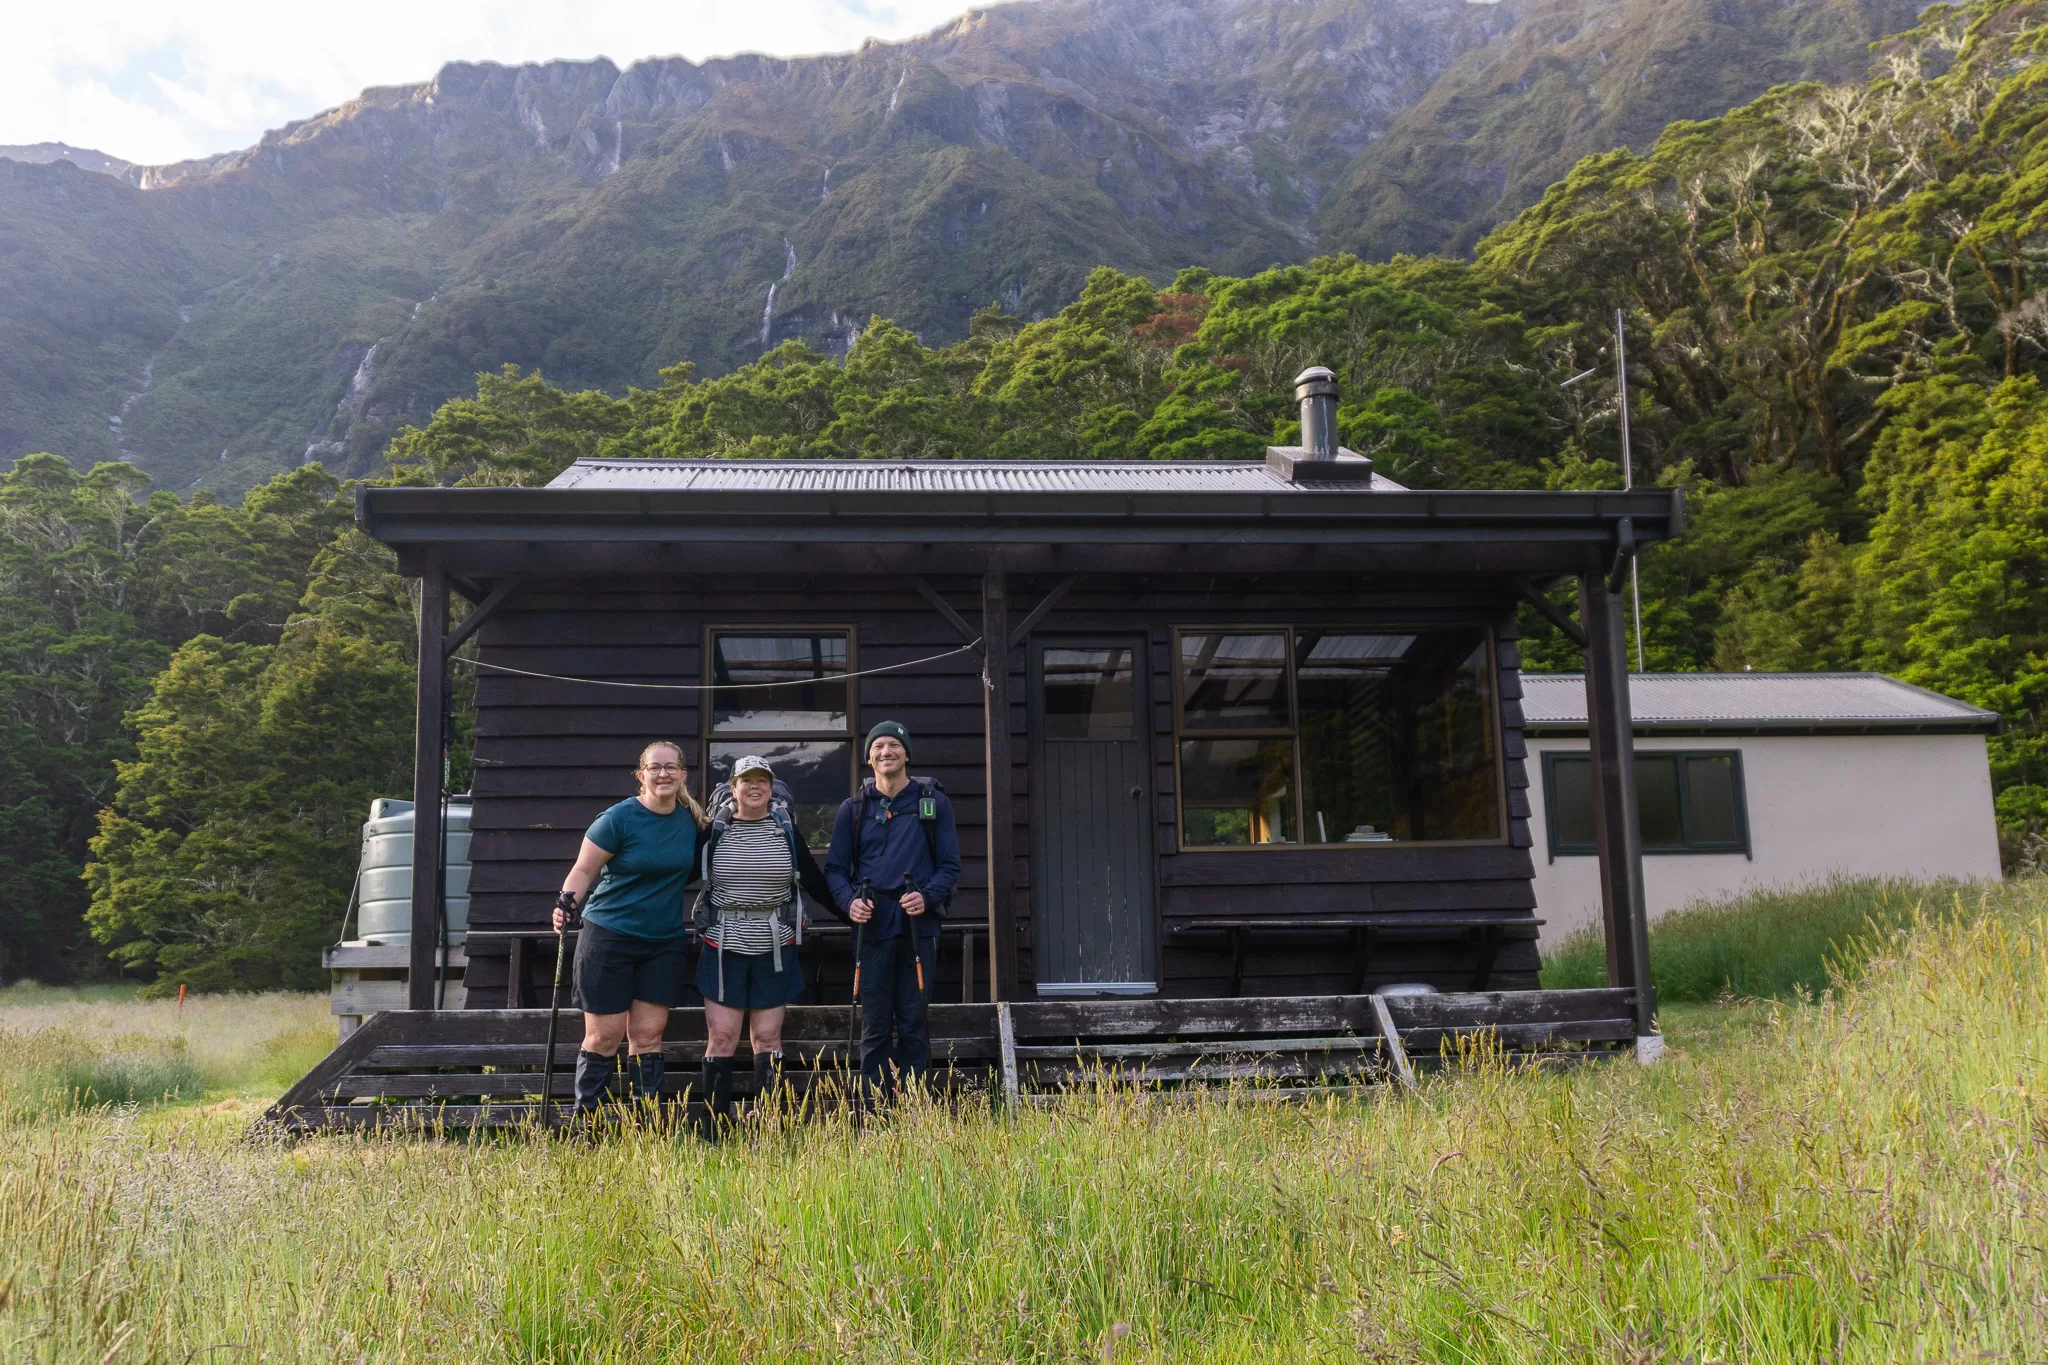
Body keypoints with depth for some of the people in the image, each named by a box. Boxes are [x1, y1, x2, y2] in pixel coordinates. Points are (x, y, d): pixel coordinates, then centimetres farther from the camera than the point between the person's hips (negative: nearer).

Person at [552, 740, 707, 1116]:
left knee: (648, 1033, 3)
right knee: (604, 1035, -1)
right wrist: (567, 901, -26)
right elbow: (584, 870, -9)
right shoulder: (619, 818, -12)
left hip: (665, 941, 4)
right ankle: (584, 1121, 10)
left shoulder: (693, 820, 3)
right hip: (609, 936, -4)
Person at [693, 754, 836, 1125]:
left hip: (774, 949, 1)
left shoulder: (786, 829, 3)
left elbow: (814, 881, 9)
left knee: (768, 1037, 6)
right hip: (724, 947, -1)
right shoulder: (714, 830, 0)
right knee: (722, 1037, -2)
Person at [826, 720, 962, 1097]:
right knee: (874, 1026, 3)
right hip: (871, 926, 1)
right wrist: (849, 900, -11)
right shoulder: (853, 808, 10)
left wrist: (928, 897, -14)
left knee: (913, 1024, 4)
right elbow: (835, 867, 10)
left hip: (919, 926, -1)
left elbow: (950, 864, 5)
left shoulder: (934, 802, 7)